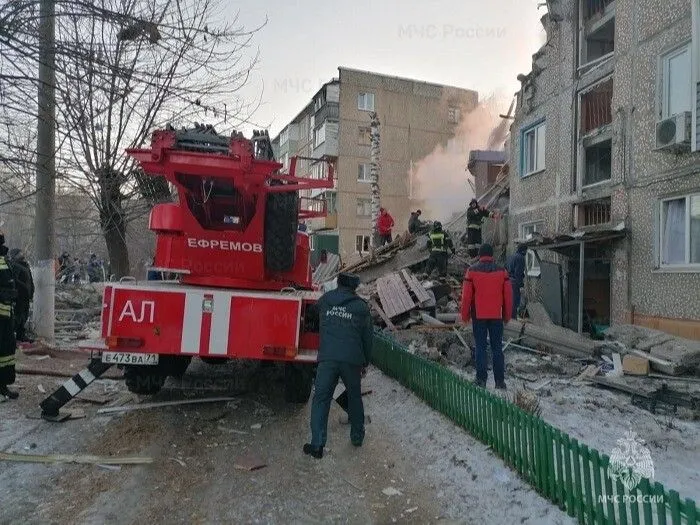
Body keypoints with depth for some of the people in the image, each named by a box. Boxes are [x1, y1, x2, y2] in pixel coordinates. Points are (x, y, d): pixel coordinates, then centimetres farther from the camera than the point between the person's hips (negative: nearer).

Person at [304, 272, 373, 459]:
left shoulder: (325, 300, 11)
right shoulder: (361, 307, 9)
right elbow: (367, 337, 12)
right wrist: (365, 363, 22)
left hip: (327, 358, -1)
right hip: (352, 360, 1)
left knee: (321, 399, 4)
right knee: (354, 397, 20)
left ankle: (317, 444, -3)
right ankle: (357, 436, 31)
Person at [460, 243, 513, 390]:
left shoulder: (472, 271, -5)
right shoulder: (502, 271, 0)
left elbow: (466, 296, -5)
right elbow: (508, 296, 2)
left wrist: (465, 316, 5)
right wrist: (507, 316, 12)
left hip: (478, 316, -1)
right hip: (497, 316, 1)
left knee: (480, 347, 6)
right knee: (497, 348, 8)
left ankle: (481, 379, 7)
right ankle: (500, 381, 10)